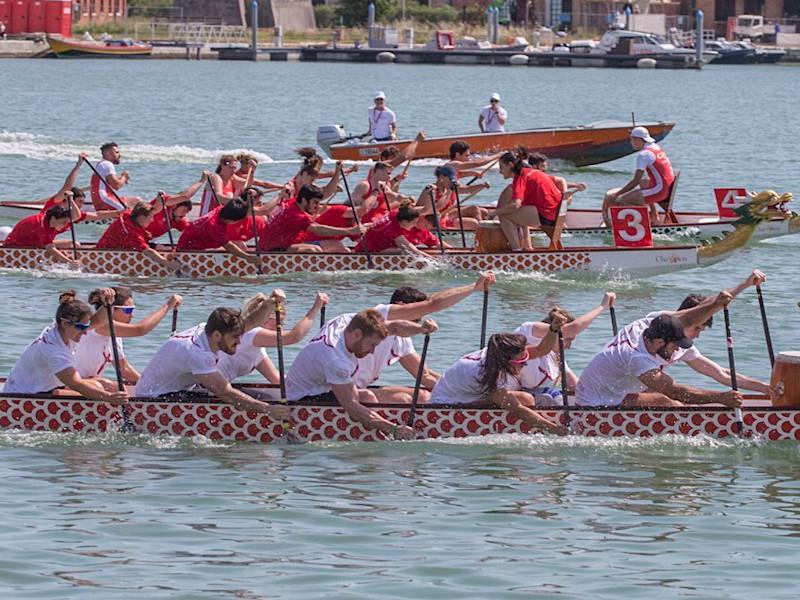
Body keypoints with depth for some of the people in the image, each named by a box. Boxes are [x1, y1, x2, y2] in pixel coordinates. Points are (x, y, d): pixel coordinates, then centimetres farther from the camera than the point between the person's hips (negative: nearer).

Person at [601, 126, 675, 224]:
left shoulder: (643, 154, -12)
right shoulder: (656, 147, 14)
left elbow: (635, 181, -16)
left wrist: (616, 194, -11)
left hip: (658, 190, -9)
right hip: (669, 188, 9)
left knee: (619, 201, -12)